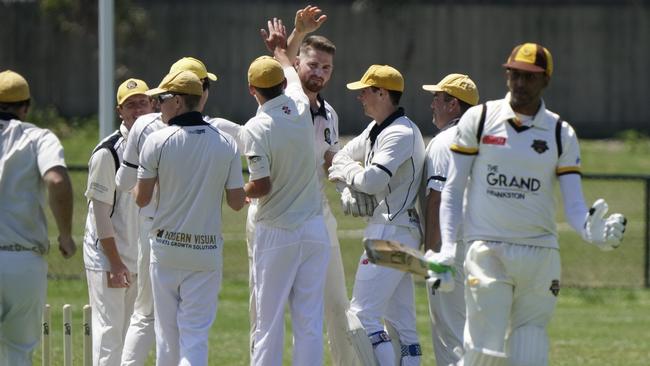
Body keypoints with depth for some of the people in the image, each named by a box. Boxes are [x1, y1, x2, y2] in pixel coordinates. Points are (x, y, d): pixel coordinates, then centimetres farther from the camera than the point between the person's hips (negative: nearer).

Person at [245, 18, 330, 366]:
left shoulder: (256, 128, -14)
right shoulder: (300, 106, 2)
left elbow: (262, 186, -17)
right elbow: (291, 74, 26)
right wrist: (280, 48, 45)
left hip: (277, 233, -5)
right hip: (314, 229, 5)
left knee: (268, 321, 1)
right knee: (310, 320, 3)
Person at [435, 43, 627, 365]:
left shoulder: (561, 134, 6)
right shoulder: (479, 120, 3)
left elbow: (574, 206, 1)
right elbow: (453, 189, 6)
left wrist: (591, 232, -22)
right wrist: (447, 247, -6)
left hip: (540, 255, 2)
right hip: (487, 251, -2)